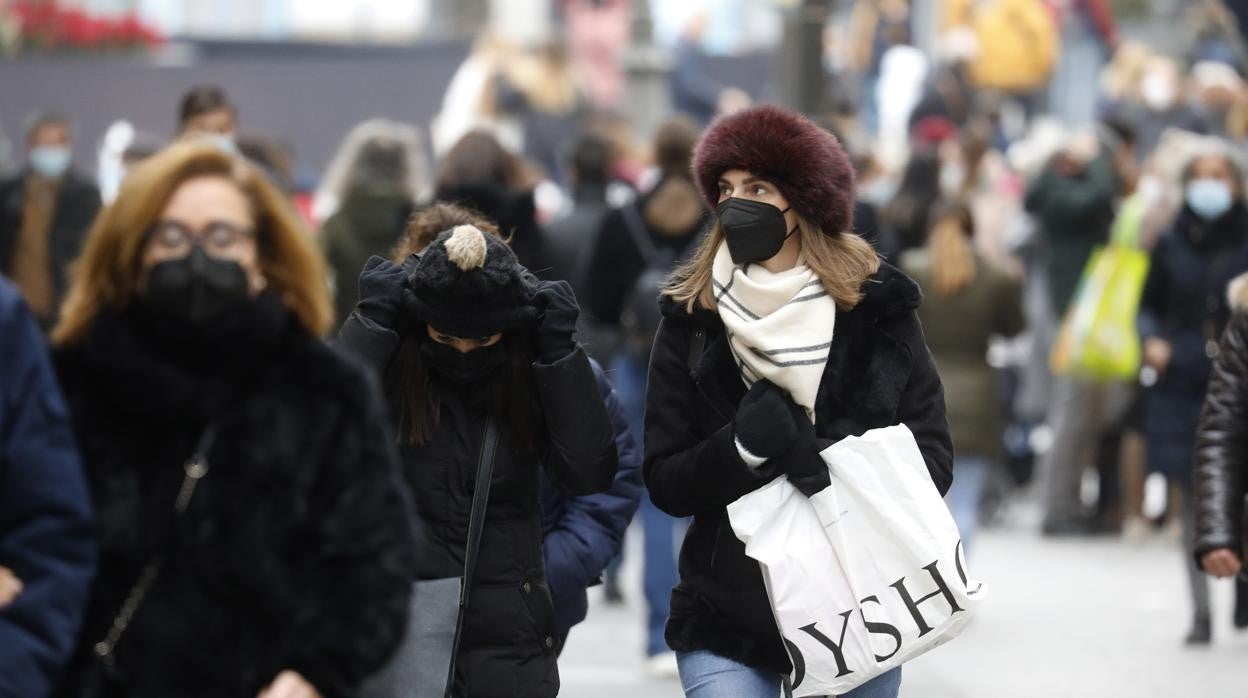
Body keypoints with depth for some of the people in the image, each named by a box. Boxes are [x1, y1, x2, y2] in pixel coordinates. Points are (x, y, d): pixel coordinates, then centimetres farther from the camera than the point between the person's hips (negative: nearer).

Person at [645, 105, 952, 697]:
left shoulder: (878, 309, -1)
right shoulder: (692, 320, -1)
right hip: (730, 623, 0)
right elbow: (665, 482, -2)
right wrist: (745, 447, -21)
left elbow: (934, 459, -2)